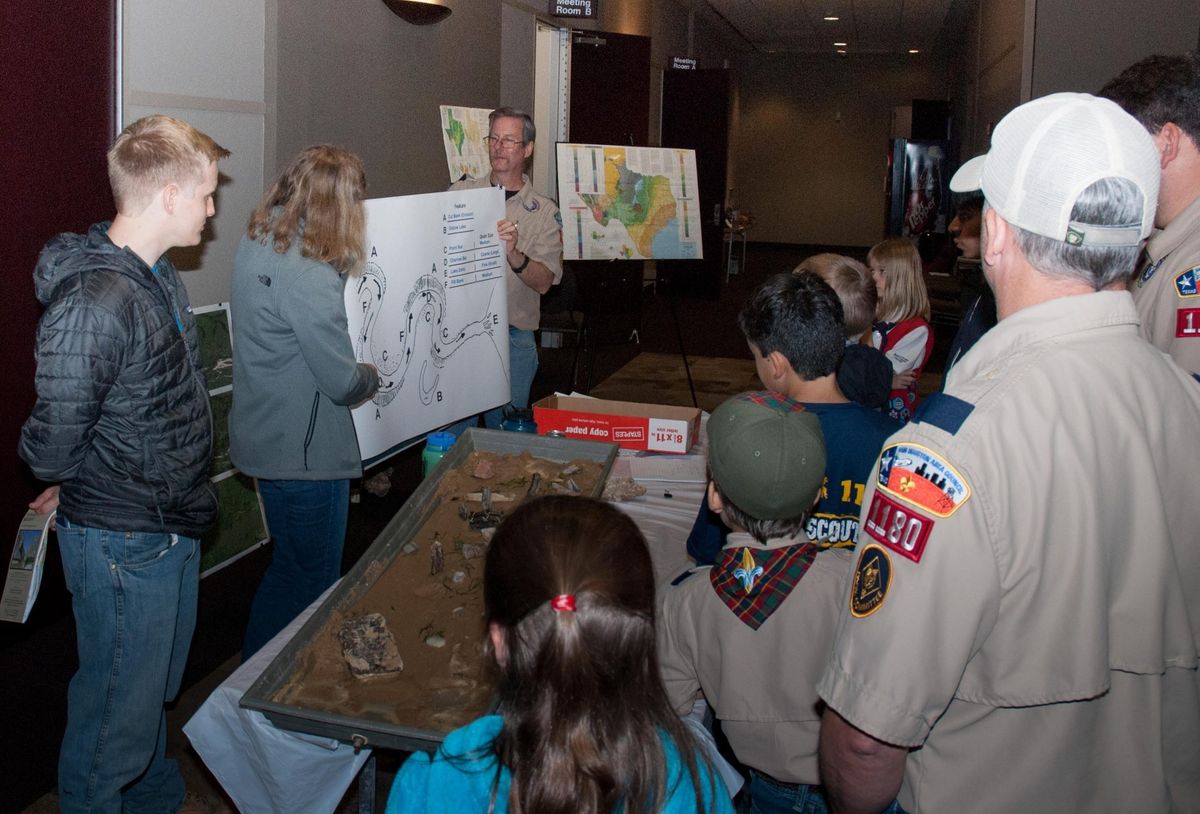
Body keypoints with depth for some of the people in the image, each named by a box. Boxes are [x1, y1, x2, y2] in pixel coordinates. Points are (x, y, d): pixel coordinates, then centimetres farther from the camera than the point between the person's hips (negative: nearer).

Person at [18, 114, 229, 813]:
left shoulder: (160, 276, 5)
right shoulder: (93, 304, -28)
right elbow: (54, 442, -25)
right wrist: (84, 487, -4)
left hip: (173, 525, 9)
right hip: (125, 543, -9)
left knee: (161, 685, 28)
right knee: (121, 709, 9)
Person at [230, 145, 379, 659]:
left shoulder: (256, 244, 2)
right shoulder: (308, 274, -27)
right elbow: (342, 382, -22)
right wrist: (370, 377, -1)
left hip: (264, 436, 9)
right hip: (304, 449, -9)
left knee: (291, 565, 25)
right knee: (312, 579, 9)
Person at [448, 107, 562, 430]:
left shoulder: (544, 211, 2)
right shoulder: (460, 192, 6)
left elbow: (543, 282, -7)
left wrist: (514, 255, -26)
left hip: (513, 339, -1)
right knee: (449, 432, 6)